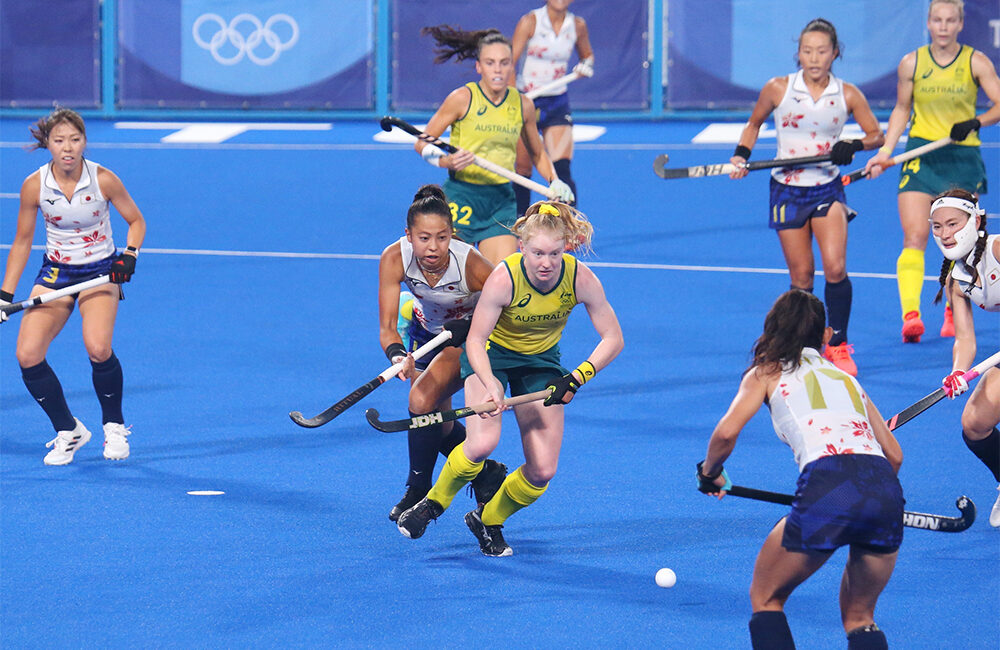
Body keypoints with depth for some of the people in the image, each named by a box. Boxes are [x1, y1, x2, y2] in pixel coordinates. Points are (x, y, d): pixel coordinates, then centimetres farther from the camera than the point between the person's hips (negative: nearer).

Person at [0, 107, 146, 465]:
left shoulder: (103, 180, -14)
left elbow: (136, 221, 2)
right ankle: (68, 432, 6)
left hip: (100, 272, -2)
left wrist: (129, 255, -17)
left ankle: (114, 427, -1)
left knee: (98, 348, -28)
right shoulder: (34, 185, -10)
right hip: (55, 272, 2)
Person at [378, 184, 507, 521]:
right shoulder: (394, 259, -28)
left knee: (423, 398, -24)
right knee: (437, 425, 5)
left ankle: (419, 491, -5)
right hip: (426, 333, 4)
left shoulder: (469, 263, -36)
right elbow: (387, 327, -28)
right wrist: (397, 355, -49)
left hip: (472, 337, -4)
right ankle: (487, 473, 34)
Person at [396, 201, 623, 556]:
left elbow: (612, 339, -15)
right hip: (492, 353, -3)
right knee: (482, 443, -29)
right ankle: (433, 503, -1)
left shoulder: (581, 279, -23)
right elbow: (475, 340, -23)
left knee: (543, 471, -7)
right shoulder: (504, 278, -30)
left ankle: (488, 520, 21)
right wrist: (491, 386, -39)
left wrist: (576, 379, -29)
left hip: (542, 361, 3)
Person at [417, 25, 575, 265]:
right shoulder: (462, 98, -6)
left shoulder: (523, 105, 5)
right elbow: (422, 143, -2)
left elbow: (538, 154, 21)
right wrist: (447, 161, -21)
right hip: (461, 196, -3)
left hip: (502, 200, 3)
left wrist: (554, 181, 4)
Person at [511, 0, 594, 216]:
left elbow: (587, 55, 21)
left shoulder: (577, 25, 1)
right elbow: (510, 63, -13)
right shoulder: (530, 21, -9)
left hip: (557, 103, 2)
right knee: (522, 170, 3)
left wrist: (586, 66, -3)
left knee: (561, 168, -15)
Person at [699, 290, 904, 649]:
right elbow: (894, 454, 28)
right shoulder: (846, 377, 30)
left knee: (765, 598, 18)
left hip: (826, 487, -4)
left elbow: (726, 433, 3)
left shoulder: (767, 372, 19)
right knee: (858, 617, 22)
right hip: (886, 491, 4)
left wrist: (709, 473, 22)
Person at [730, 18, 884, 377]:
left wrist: (853, 146, -15)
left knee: (835, 267, -17)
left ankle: (838, 347, -2)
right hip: (788, 190, 0)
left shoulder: (847, 94, -3)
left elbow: (876, 134, 6)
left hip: (828, 189, 0)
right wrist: (741, 154, -3)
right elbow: (754, 123, 13)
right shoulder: (778, 89, -4)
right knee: (801, 276, 2)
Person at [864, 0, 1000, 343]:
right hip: (920, 156, 0)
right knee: (914, 238, -14)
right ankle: (910, 315, -23)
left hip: (962, 159, 0)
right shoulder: (911, 64, 2)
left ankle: (954, 312, 24)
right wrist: (885, 152, 5)